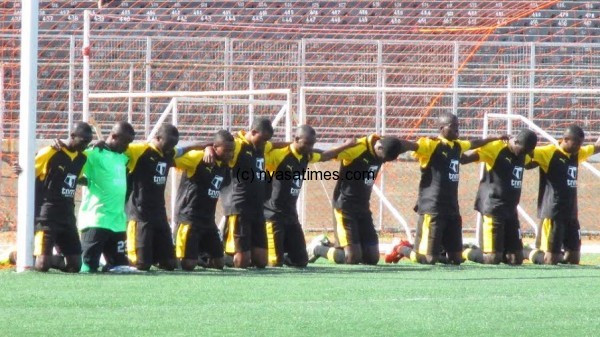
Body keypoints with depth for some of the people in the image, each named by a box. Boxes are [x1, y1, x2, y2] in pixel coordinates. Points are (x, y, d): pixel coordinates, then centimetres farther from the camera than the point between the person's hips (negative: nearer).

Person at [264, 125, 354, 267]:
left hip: (291, 214, 8)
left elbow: (324, 156, 28)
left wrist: (346, 146, 33)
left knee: (301, 260, 3)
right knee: (275, 262, -16)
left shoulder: (306, 156, 9)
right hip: (273, 215, -8)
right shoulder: (278, 155, -18)